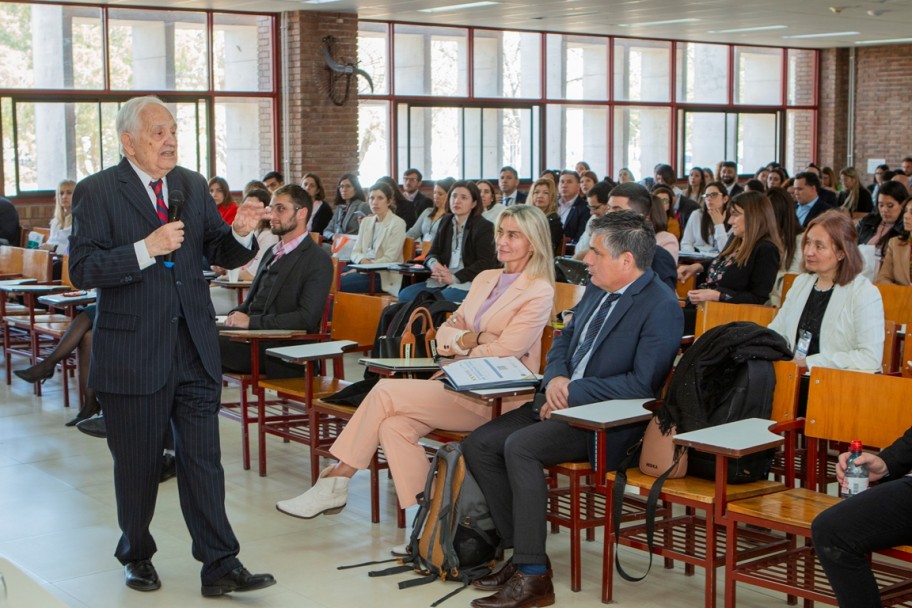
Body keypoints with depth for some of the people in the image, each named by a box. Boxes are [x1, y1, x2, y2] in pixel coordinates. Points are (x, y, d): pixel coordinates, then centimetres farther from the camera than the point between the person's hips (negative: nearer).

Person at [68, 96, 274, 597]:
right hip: (132, 353, -3)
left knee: (202, 458, 3)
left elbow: (221, 254, 13)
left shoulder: (193, 186, 10)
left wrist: (240, 233, -9)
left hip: (195, 348, 4)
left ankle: (220, 566, 7)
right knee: (137, 463, 10)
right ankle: (136, 556, 30)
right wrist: (146, 249, -24)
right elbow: (82, 270, -14)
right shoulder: (96, 192, -6)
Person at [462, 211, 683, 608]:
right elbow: (564, 340, 22)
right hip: (565, 402, 9)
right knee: (478, 444, -6)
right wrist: (555, 378, -1)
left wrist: (573, 392, -19)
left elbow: (642, 384, -21)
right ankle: (519, 550, 1)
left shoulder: (661, 307, -14)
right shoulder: (597, 290, 12)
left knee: (519, 447, -29)